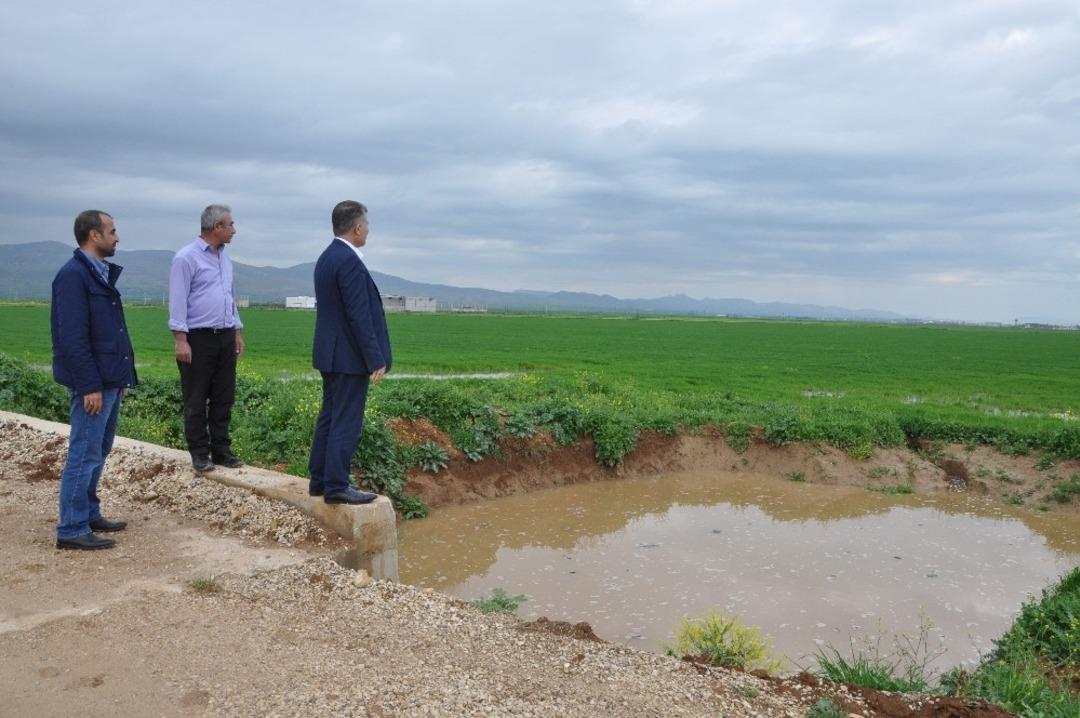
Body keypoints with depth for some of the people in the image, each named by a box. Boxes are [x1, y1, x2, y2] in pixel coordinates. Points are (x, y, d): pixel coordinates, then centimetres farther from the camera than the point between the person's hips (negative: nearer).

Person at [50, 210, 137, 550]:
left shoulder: (102, 273, 14)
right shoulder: (73, 275, -15)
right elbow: (72, 338, -20)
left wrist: (120, 377, 16)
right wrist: (89, 386, -21)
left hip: (110, 380, 10)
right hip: (93, 383, -10)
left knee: (98, 452, 17)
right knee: (84, 454, -4)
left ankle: (89, 514, 28)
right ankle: (72, 530, 3)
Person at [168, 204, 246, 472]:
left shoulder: (224, 258, 15)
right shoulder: (187, 257, -9)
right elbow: (178, 301, -13)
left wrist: (237, 331, 19)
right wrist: (180, 339, -18)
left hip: (225, 337, 7)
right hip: (198, 338, -7)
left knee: (223, 398, 9)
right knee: (196, 400, 2)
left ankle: (221, 449, 18)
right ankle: (200, 453, 11)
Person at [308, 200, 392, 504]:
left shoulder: (326, 257, 12)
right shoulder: (349, 261, -19)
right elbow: (359, 315, -22)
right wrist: (376, 359, -18)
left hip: (331, 354, 10)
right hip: (350, 356, -10)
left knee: (330, 417, 15)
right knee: (346, 422, -4)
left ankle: (319, 480, 22)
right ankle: (336, 486, 2)